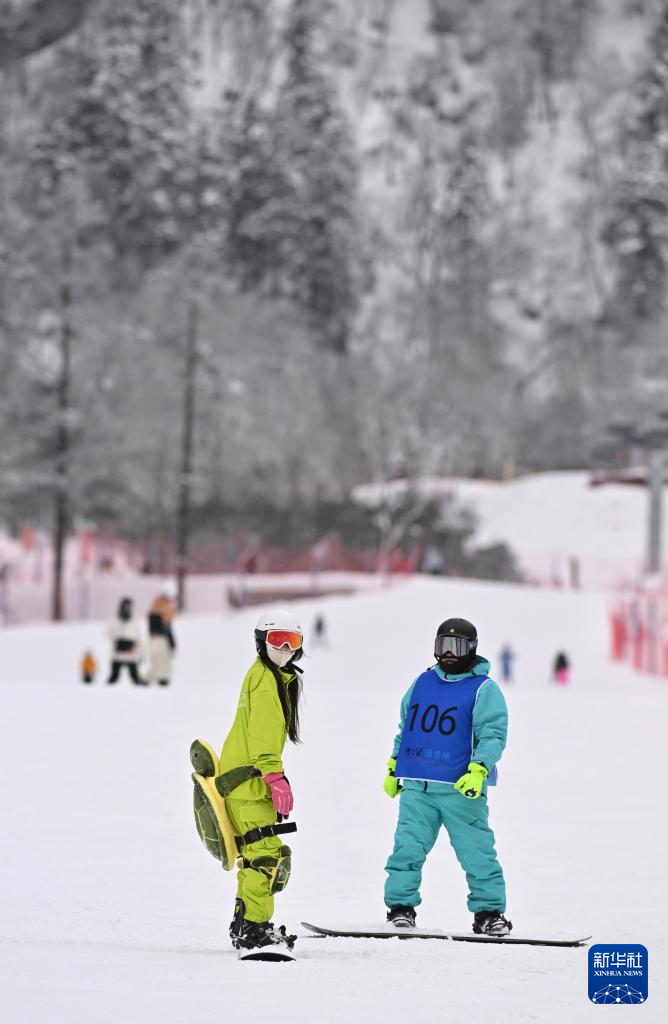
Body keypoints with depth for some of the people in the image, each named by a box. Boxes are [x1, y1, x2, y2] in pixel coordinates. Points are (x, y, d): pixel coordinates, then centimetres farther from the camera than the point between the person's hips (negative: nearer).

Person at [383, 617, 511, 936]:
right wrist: (393, 767, 25)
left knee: (476, 852, 0)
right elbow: (405, 728, 25)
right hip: (416, 788, 4)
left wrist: (479, 770, -22)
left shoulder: (484, 689, -1)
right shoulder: (422, 683, 14)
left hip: (461, 789, -4)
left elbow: (493, 734, -8)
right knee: (407, 849, -4)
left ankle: (489, 912, 8)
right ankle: (400, 907, 1)